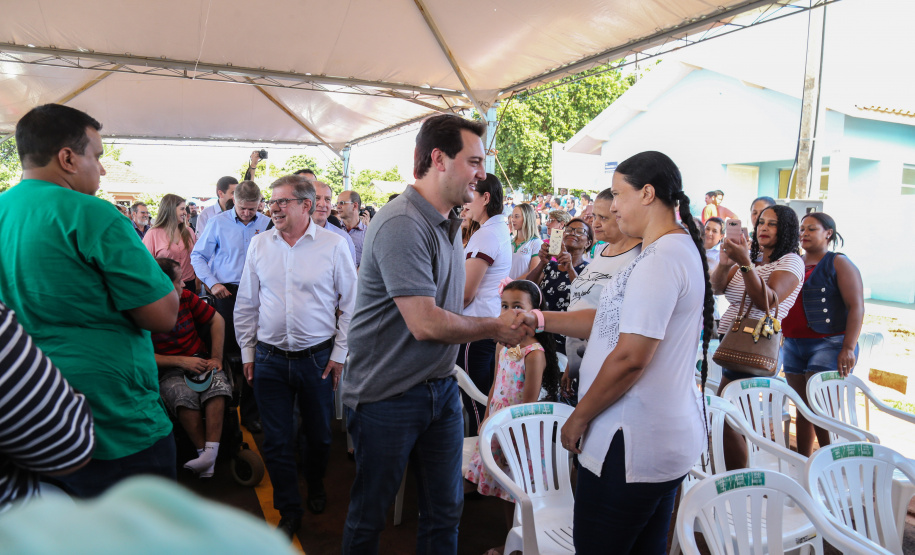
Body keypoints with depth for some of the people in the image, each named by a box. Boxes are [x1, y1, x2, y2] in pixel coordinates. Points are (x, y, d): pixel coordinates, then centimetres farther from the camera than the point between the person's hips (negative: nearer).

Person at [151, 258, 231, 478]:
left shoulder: (186, 297, 4)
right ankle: (204, 453, -27)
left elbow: (217, 320, 11)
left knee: (217, 386, -30)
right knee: (184, 396, -35)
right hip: (168, 370, -3)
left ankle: (211, 451, -34)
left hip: (199, 359, 3)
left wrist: (216, 357, 2)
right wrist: (181, 361, -16)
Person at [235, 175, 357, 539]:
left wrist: (340, 354, -5)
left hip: (318, 358, -2)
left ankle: (315, 485, 44)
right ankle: (289, 511, 26)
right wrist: (247, 352, 8)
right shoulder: (259, 244, 3)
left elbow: (351, 303, -3)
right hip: (269, 359, 2)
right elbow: (246, 303, 10)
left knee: (319, 434, 15)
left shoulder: (333, 245, -7)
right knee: (276, 440, 7)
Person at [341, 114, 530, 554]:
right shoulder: (402, 225, -22)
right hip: (388, 394, -8)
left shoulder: (449, 223, 9)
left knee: (445, 511, 17)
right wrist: (494, 329, -12)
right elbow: (425, 324, -24)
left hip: (440, 387, 8)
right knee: (369, 514, 14)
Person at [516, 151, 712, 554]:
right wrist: (541, 320, 8)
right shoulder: (683, 249, 13)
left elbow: (629, 358, -24)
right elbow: (615, 321, 14)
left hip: (634, 446, -10)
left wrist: (578, 418, -11)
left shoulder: (659, 261, -21)